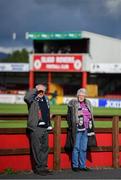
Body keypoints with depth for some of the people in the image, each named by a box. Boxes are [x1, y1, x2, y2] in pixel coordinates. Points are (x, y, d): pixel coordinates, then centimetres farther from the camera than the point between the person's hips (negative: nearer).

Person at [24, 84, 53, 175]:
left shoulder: (46, 99, 16)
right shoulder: (33, 100, -6)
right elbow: (26, 97, -30)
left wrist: (49, 124, 22)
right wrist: (35, 89, -20)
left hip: (45, 128, 7)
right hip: (35, 128, -7)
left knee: (45, 148, 11)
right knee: (37, 149, -4)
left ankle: (44, 167, 19)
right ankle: (39, 168, 2)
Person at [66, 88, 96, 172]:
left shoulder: (88, 103, 12)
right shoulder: (73, 104, -3)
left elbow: (90, 117, 18)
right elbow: (69, 116, -3)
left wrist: (91, 128, 12)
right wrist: (71, 127, -8)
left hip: (86, 129, 5)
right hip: (77, 129, -5)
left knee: (84, 148, 9)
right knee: (76, 147, -3)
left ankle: (83, 165, 15)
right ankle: (75, 165, 4)